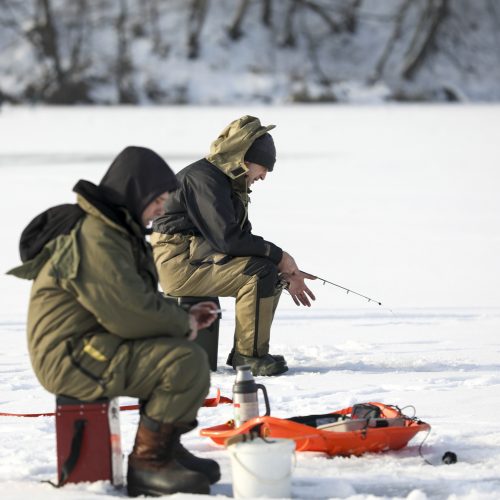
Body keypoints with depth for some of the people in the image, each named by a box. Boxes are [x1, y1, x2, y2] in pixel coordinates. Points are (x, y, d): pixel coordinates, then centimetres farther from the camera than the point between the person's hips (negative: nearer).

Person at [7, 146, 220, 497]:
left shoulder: (117, 230, 17)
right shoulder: (95, 238, -20)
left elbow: (139, 299, 24)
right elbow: (129, 313, -25)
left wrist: (184, 316, 7)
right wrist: (182, 323, -9)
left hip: (95, 345, 11)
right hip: (73, 356, -11)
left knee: (189, 353, 14)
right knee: (187, 363, -22)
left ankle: (165, 448, 17)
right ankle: (147, 465, -13)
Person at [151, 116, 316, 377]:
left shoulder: (230, 183, 17)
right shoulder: (205, 179, -17)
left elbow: (242, 237, 16)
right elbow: (227, 239, -26)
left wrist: (284, 274, 5)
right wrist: (278, 255, -17)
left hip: (199, 256, 11)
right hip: (180, 264, -11)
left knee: (272, 273, 8)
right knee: (260, 271, -23)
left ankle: (243, 353, 8)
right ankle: (249, 356, -17)